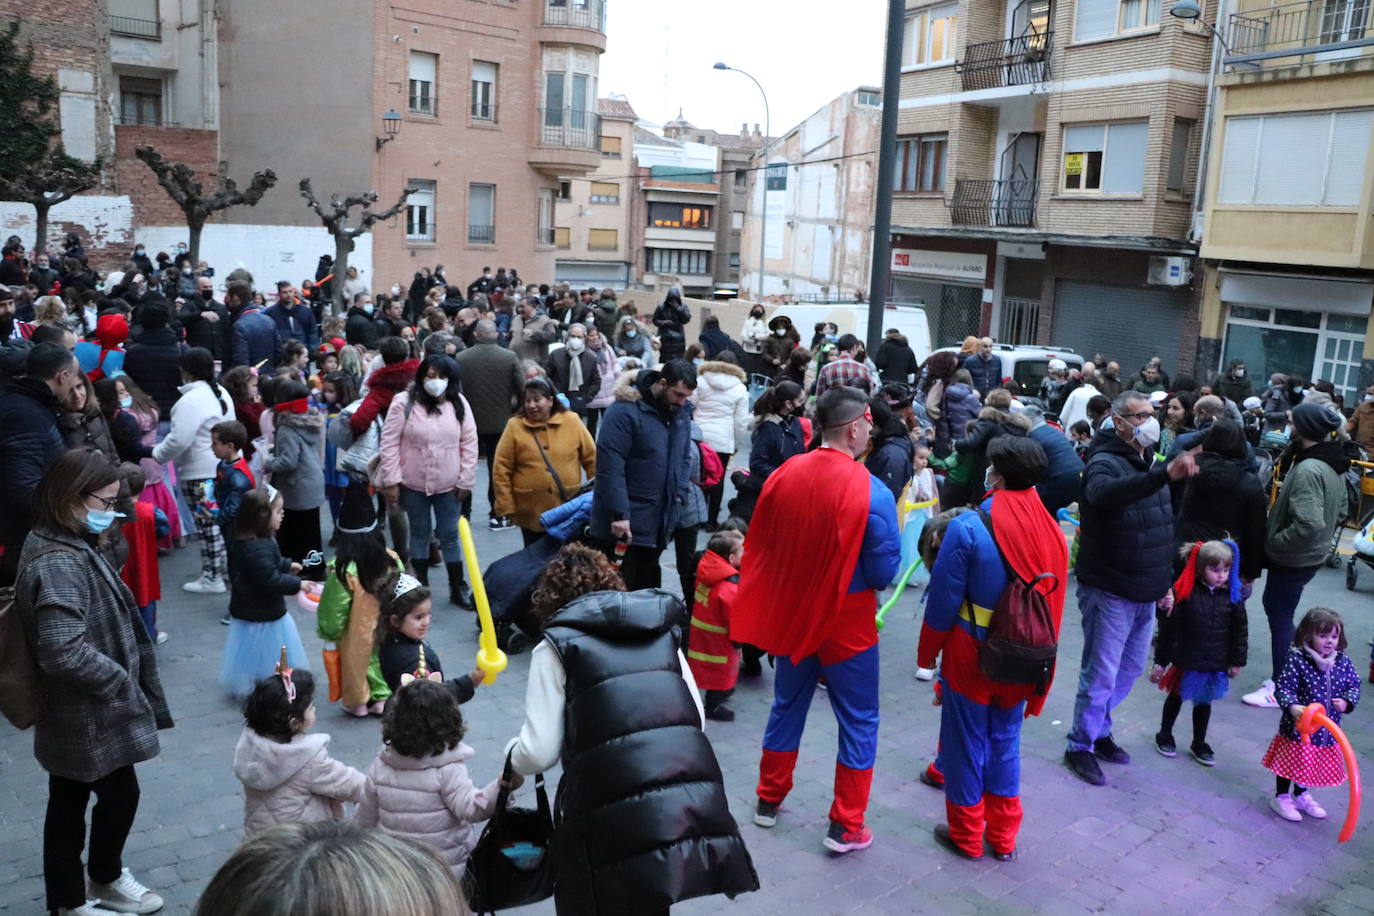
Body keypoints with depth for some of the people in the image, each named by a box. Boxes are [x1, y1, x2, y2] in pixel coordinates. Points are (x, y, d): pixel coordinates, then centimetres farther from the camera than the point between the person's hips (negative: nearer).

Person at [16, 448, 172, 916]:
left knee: (68, 804, 20)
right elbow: (63, 652, -35)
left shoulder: (66, 546, 4)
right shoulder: (59, 564, -28)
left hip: (73, 713, 9)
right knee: (120, 795, 12)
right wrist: (120, 679, -20)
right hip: (88, 716, -9)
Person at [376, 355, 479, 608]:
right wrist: (391, 480, -11)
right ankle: (420, 586, 25)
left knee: (450, 536, 7)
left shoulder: (459, 403, -3)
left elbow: (469, 443, 0)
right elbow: (390, 442, -8)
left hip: (449, 484, 1)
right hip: (413, 483, -1)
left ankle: (458, 587, 18)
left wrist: (465, 480, -2)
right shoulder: (404, 402, -10)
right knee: (419, 533, 13)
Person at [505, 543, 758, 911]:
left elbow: (538, 754, 0)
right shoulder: (663, 629, 16)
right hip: (695, 807, 5)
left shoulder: (557, 645, 3)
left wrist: (512, 753, 22)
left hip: (619, 822, -4)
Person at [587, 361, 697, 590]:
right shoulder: (625, 410, -16)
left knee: (647, 588, 19)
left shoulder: (682, 411, 7)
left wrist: (679, 493, 2)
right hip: (624, 525, -7)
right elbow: (609, 466, -20)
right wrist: (620, 514, -23)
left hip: (659, 523, 7)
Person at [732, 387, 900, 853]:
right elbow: (883, 572, -15)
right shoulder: (872, 492, -21)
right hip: (847, 622, -5)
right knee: (858, 720, 12)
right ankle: (846, 827, 18)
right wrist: (895, 535, 4)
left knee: (787, 706, 23)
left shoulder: (783, 475, -7)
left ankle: (769, 799, 36)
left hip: (791, 614, 5)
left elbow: (756, 545, 3)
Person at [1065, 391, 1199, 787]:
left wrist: (1166, 581, 19)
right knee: (1101, 675, 0)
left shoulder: (1150, 463, 10)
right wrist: (1165, 475, -56)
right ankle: (1081, 746, 17)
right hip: (1108, 591, -9)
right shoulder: (1105, 462, -18)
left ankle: (1099, 730, 37)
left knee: (1130, 668, 20)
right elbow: (1104, 492, -44)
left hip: (1144, 593, 9)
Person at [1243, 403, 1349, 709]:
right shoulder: (1333, 465, 4)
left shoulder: (1308, 470, -27)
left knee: (1280, 618, 4)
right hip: (1312, 554, 9)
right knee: (1275, 607, 21)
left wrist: (1274, 541, -19)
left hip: (1292, 559, -9)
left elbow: (1308, 524, -33)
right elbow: (1340, 509, 18)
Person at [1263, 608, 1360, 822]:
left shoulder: (1344, 662, -3)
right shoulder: (1296, 660, -20)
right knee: (1291, 761, 9)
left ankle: (1301, 796, 44)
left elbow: (1354, 685, 7)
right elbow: (1283, 687, -19)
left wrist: (1347, 702, -12)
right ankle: (1281, 797, 29)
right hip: (1297, 726, -5)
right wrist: (1292, 706, -35)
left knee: (1312, 765, 21)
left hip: (1327, 730, 5)